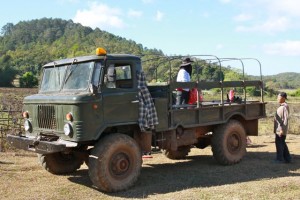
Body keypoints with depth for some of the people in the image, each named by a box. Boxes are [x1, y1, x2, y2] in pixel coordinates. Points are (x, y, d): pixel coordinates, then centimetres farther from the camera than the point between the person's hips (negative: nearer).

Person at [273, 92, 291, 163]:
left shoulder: (285, 106, -16)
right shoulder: (281, 106, 13)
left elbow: (286, 119, -20)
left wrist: (282, 129, -21)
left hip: (281, 129, -9)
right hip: (278, 129, 9)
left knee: (279, 143, -2)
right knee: (282, 143, 14)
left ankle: (280, 159, 7)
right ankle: (287, 158, 22)